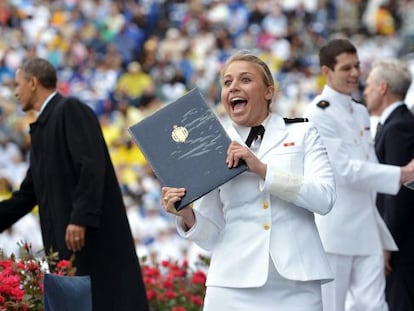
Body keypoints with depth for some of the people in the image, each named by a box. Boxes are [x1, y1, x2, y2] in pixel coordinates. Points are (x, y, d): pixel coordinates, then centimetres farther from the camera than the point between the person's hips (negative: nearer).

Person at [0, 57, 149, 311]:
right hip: (64, 243, 9)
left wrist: (80, 219, -24)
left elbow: (92, 165, -18)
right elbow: (28, 194, 25)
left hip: (95, 234, -9)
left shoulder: (71, 110, -7)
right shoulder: (42, 127, 21)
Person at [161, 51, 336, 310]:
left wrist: (262, 169, -13)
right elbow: (211, 235, 10)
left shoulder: (302, 134, 7)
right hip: (233, 287, 1)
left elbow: (325, 197, -7)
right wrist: (187, 216, -10)